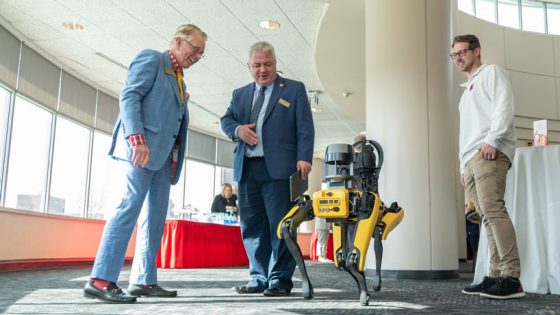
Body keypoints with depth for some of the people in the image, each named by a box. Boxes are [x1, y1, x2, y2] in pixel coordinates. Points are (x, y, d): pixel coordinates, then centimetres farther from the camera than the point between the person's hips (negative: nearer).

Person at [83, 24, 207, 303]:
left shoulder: (178, 79, 26)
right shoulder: (151, 59, 1)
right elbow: (129, 96, -12)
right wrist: (137, 138, -24)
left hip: (162, 152, 9)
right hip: (142, 147, -9)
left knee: (155, 216, 5)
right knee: (130, 207, -15)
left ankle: (144, 281, 9)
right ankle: (100, 281, -13)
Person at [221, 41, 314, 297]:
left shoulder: (294, 89, 8)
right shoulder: (240, 94, 22)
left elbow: (305, 127, 0)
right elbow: (226, 119, 19)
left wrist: (304, 158, -13)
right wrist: (237, 129, -5)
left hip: (279, 169, -5)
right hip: (247, 169, 5)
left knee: (280, 226, -4)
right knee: (251, 226, 7)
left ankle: (280, 280, 4)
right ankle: (259, 278, 17)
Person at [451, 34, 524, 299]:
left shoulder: (491, 73, 9)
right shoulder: (468, 89, 34)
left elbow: (504, 105, -8)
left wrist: (492, 139, -20)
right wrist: (463, 166, 22)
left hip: (489, 154, -9)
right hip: (470, 161, 9)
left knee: (492, 210, -20)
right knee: (488, 217, 1)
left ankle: (511, 278, -23)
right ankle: (496, 276, -1)